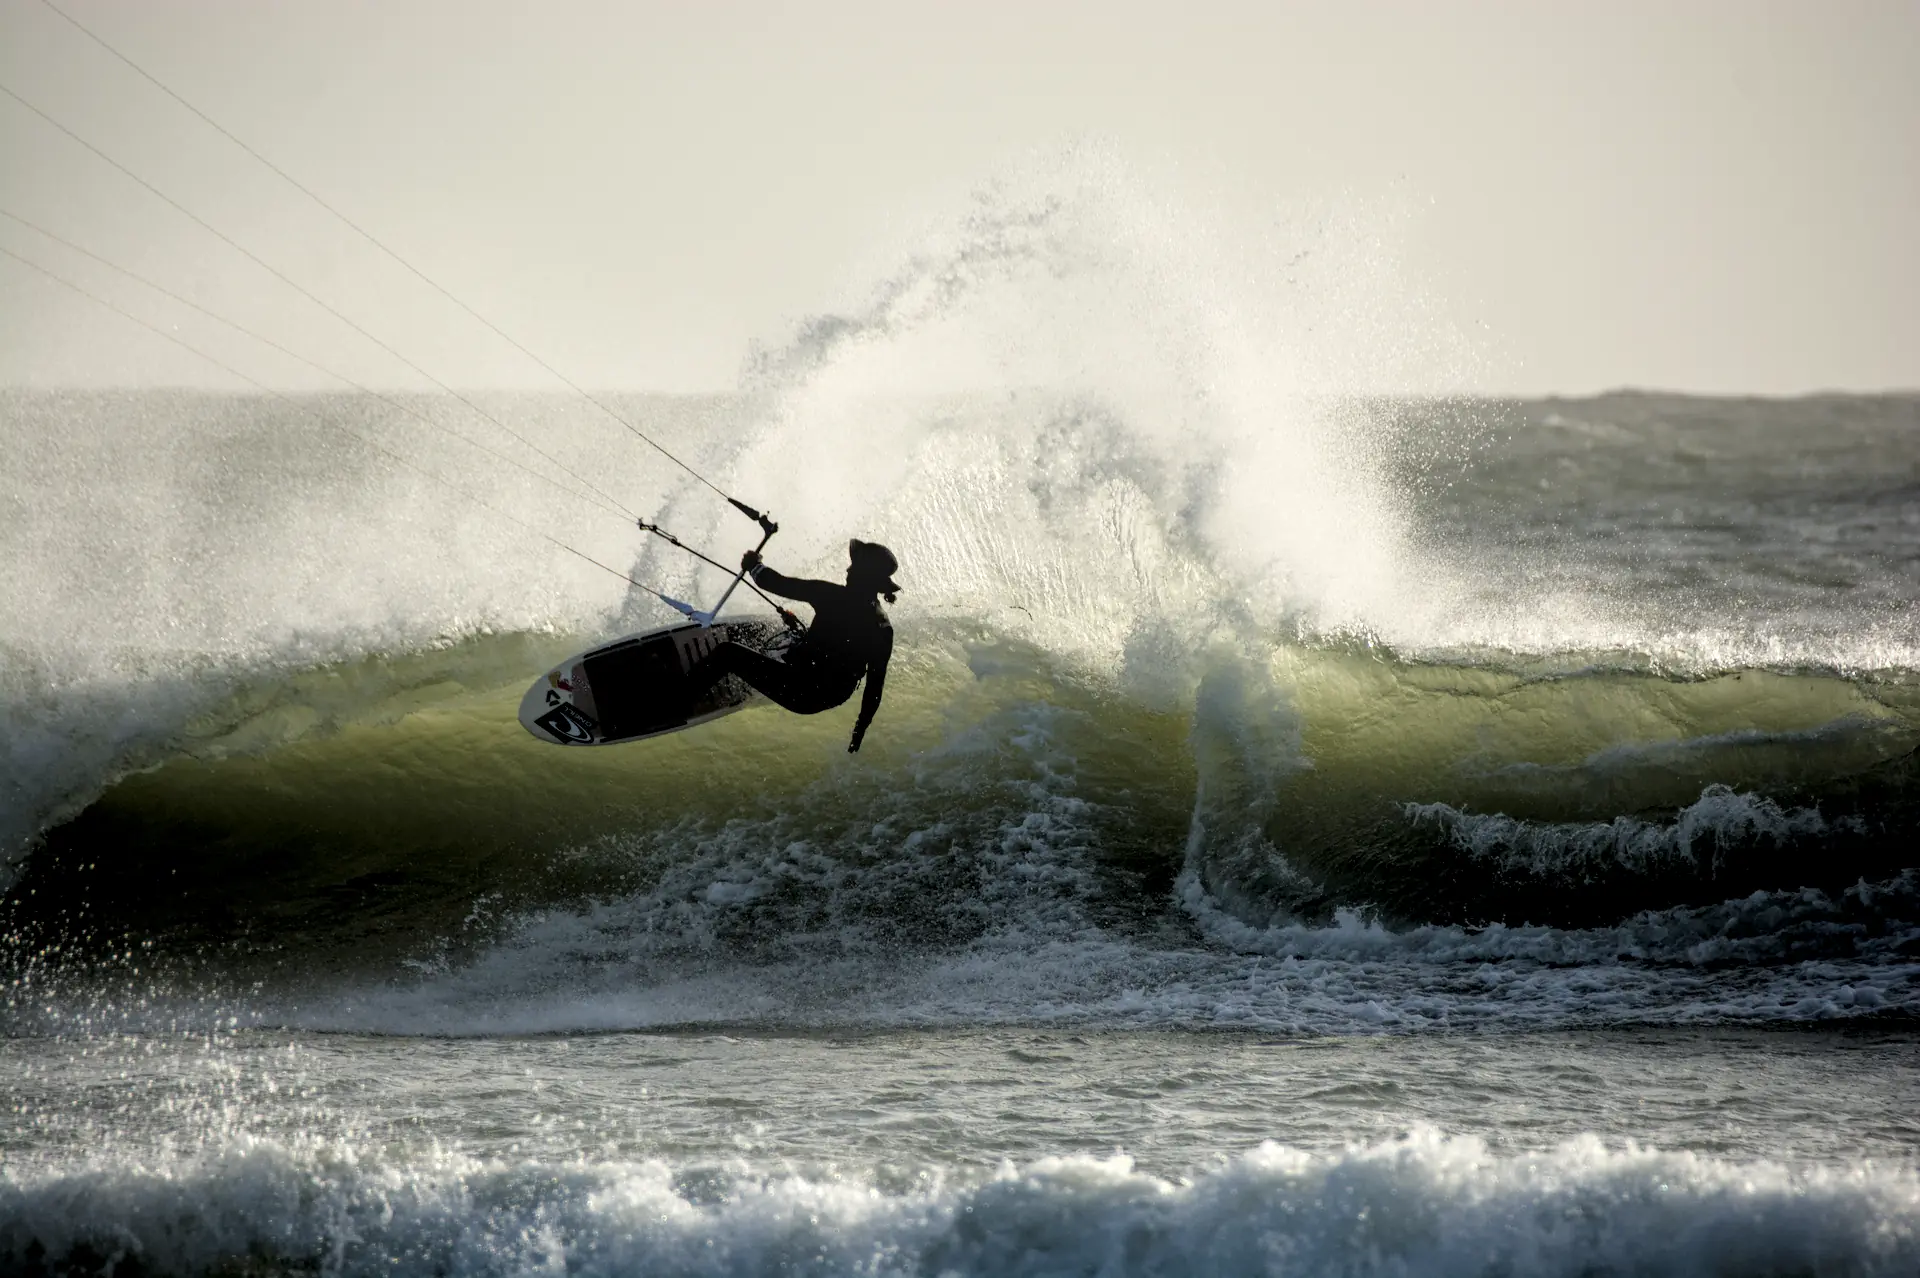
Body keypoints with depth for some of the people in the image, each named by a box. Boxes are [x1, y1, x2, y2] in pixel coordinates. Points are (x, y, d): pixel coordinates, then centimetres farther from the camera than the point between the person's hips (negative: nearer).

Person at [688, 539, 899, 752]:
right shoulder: (883, 627, -7)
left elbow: (779, 585, -15)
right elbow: (876, 684, 1)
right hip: (834, 698, 7)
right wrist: (861, 728, 15)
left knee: (727, 653, 3)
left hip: (801, 694, -7)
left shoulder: (835, 598, -24)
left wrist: (754, 565, 7)